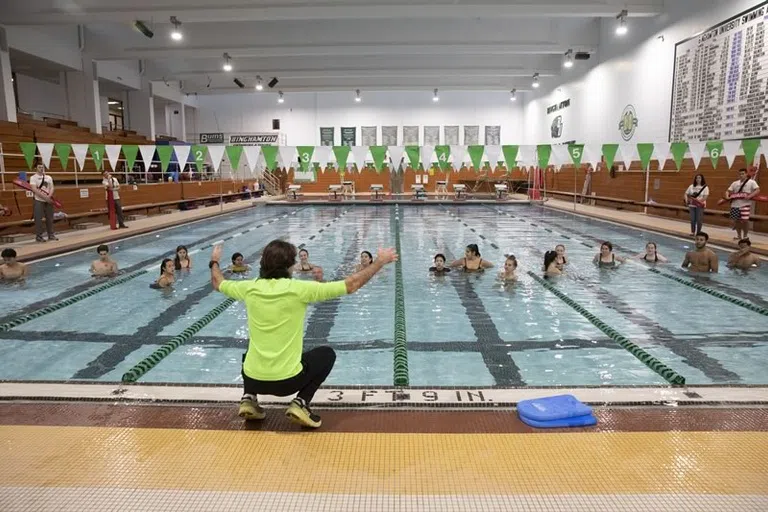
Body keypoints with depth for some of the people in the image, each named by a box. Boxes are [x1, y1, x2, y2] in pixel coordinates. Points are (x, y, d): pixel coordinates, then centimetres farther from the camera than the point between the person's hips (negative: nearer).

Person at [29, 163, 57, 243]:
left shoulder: (49, 178, 11)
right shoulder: (33, 178, -3)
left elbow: (51, 188, 4)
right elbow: (34, 190, -13)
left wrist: (49, 196, -15)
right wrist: (44, 197, -19)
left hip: (48, 201, 4)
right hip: (38, 201, -4)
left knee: (50, 218, 7)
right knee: (38, 219, -3)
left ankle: (51, 235, 15)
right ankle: (38, 236, 3)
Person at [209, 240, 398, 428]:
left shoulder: (250, 288, -3)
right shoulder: (299, 289, -14)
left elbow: (218, 283, 19)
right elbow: (351, 285, -12)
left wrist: (214, 262, 40)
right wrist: (380, 261, 0)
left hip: (253, 378, 4)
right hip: (287, 380, -4)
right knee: (327, 354, 22)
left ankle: (249, 399, 16)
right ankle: (300, 404, 5)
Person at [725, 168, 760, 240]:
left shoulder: (751, 182, 0)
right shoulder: (735, 183, 14)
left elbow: (758, 190, -11)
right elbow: (728, 191, 16)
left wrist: (750, 196, -25)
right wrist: (727, 196, -6)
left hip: (745, 204, -5)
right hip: (735, 205, 5)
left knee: (745, 220, -10)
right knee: (736, 220, 8)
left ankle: (745, 236, 4)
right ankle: (739, 236, 21)